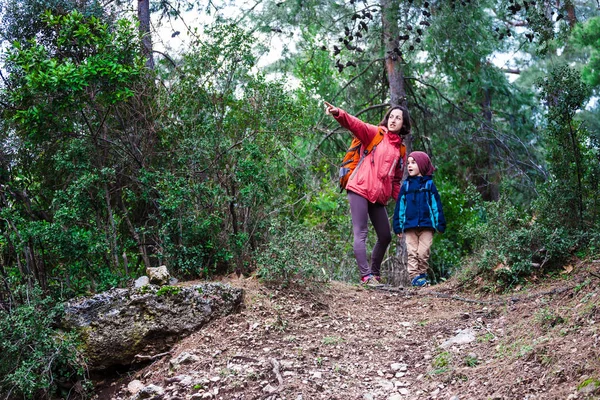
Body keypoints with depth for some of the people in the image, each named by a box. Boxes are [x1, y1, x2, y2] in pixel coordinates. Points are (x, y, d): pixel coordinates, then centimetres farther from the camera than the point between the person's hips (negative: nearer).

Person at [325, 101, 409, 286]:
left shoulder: (401, 149, 18)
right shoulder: (375, 133, 4)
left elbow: (396, 180, 22)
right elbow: (355, 124, -14)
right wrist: (338, 113, -34)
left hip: (379, 197, 6)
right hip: (360, 189, -6)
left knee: (385, 237, 9)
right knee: (361, 234, -11)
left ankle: (375, 274, 24)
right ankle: (366, 276, -14)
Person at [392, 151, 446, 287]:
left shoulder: (429, 184, 5)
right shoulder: (406, 185, 10)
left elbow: (436, 205, 5)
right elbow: (399, 206, 10)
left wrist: (440, 224, 1)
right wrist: (398, 226, 6)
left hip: (426, 225, -2)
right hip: (409, 226, 2)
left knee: (423, 253, -3)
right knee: (412, 253, -2)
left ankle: (422, 274, 12)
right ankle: (414, 276, -2)